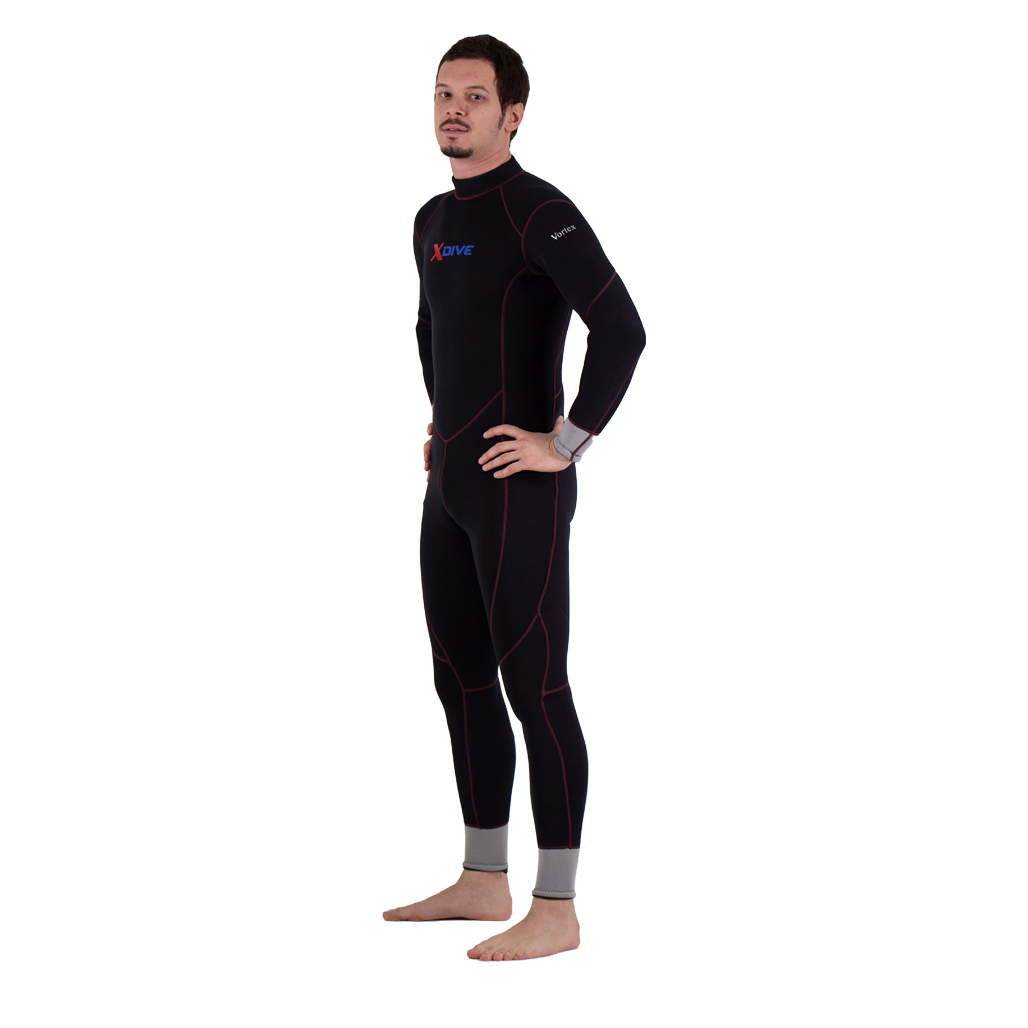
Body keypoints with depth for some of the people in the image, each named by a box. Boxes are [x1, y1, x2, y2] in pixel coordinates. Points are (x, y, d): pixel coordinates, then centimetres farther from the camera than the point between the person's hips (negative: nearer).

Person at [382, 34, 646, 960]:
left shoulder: (540, 213, -13)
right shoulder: (435, 220, 15)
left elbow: (622, 330, -23)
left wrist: (568, 445, -19)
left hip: (521, 488, -9)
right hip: (452, 488, 9)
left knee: (534, 686, -6)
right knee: (463, 681, 13)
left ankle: (555, 910, -1)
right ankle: (484, 882, 24)